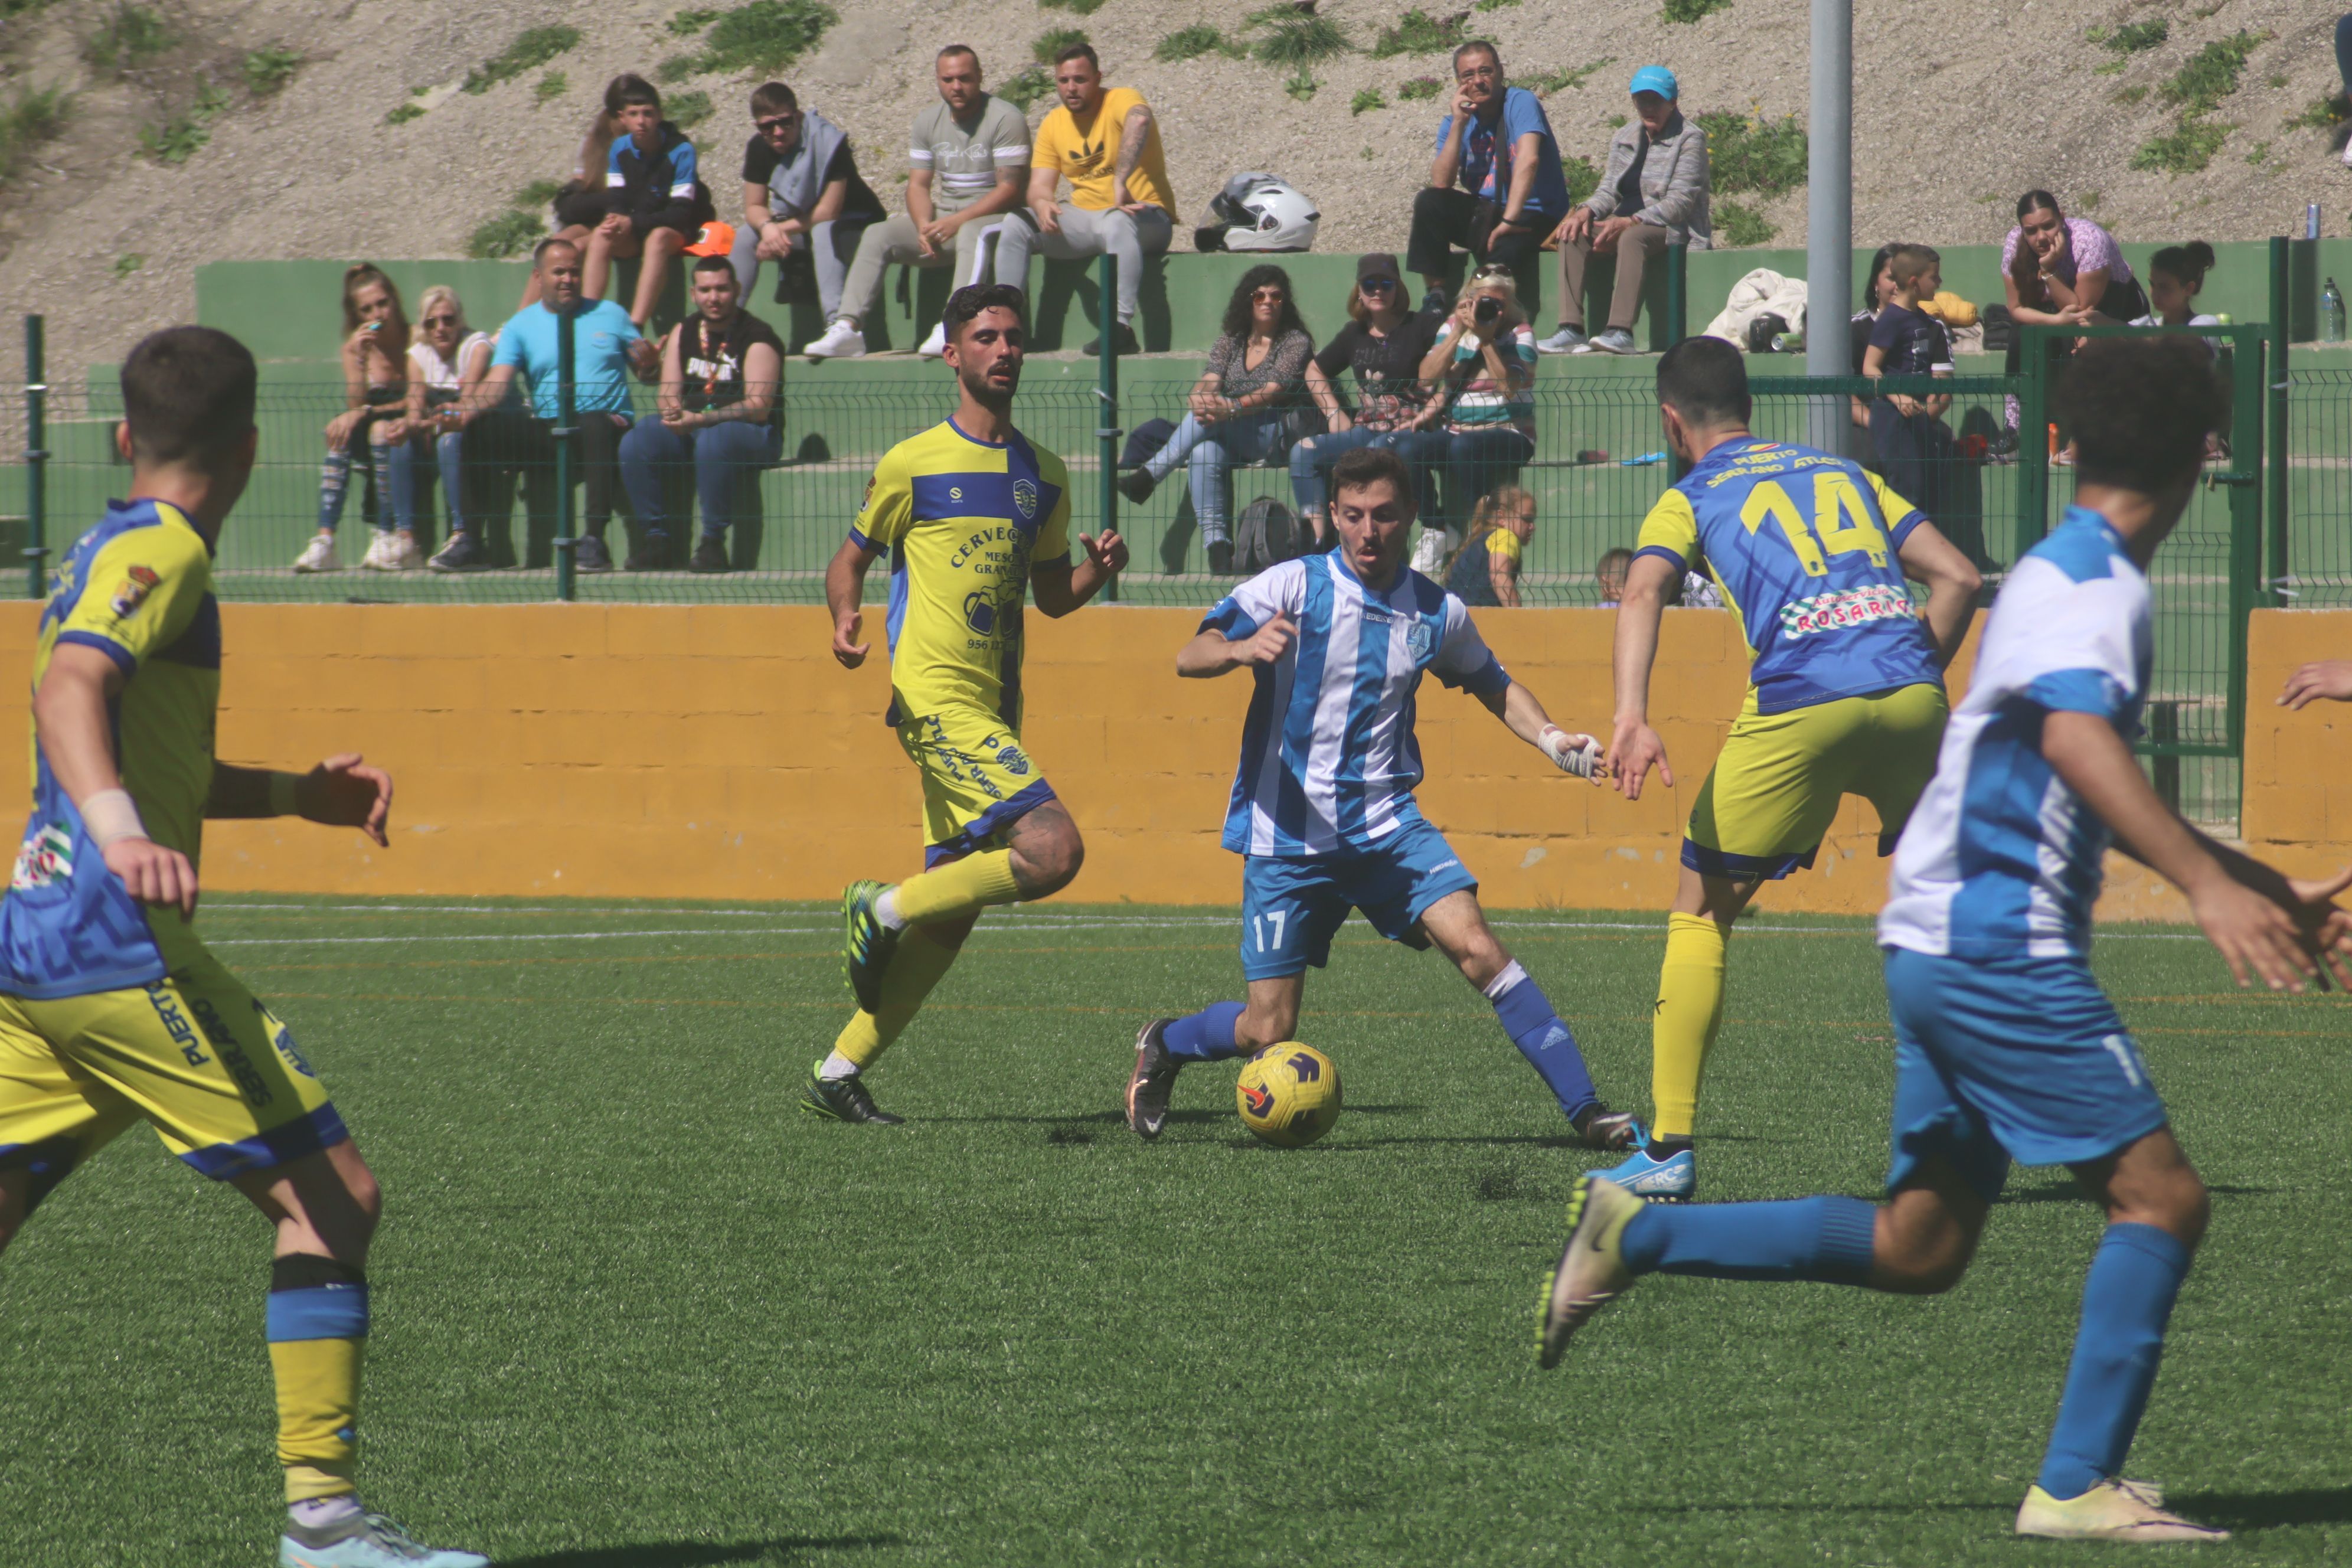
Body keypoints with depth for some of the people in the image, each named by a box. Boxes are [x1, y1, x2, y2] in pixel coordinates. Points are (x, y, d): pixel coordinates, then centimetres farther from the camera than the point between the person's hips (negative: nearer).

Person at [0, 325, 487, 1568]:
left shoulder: (106, 552, 22)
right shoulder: (158, 552, -7)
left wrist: (293, 795, 32)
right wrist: (120, 829, -41)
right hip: (115, 945, -10)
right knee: (331, 1193, -5)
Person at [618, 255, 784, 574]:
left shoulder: (757, 338, -9)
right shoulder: (683, 333, 10)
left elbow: (759, 407, -18)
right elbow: (669, 393, 8)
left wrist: (700, 419, -27)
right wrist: (674, 415, -18)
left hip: (753, 434, -6)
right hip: (691, 429, 6)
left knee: (713, 442, -39)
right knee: (637, 441, -20)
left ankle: (713, 544, -30)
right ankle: (656, 538, -14)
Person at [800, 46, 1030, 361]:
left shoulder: (1005, 119, -10)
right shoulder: (928, 122, 9)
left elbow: (1009, 189, -16)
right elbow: (918, 185, 8)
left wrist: (956, 221, -24)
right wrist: (924, 226, -14)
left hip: (993, 216, -6)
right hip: (943, 219, 6)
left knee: (972, 233, -39)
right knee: (878, 235, -12)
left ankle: (953, 330, -53)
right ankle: (847, 328, -22)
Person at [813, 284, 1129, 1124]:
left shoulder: (1042, 476, 15)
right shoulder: (913, 464, -1)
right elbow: (852, 557, 8)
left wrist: (1097, 570, 1)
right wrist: (846, 620, -13)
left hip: (995, 708, 7)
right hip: (936, 699, -7)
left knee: (947, 920, 6)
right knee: (1053, 849, -23)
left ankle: (839, 1076, 14)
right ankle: (881, 911, -7)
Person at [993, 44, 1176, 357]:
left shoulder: (1120, 101, -11)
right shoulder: (1053, 124, 8)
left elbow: (1140, 120, -36)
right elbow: (1040, 184, 4)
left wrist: (1120, 182, -45)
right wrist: (1042, 203, -22)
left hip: (1147, 217, -6)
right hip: (1085, 219, 6)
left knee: (1117, 223, -40)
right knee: (1016, 223, -12)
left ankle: (1121, 327, -46)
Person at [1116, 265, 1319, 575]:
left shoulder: (1296, 342, 4)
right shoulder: (1230, 342, 18)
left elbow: (1274, 392, -11)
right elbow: (1207, 384, 2)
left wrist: (1232, 408, -29)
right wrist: (1199, 402, -24)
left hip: (1277, 434, -4)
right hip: (1230, 439, 4)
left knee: (1211, 421, -33)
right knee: (1204, 454, -34)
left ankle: (1148, 476, -34)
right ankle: (1217, 545, -41)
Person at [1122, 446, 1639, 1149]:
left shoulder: (1436, 612, 3)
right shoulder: (1295, 586, -8)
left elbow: (1491, 684, 23)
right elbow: (1189, 658, -17)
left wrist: (1551, 739, 5)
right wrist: (1241, 648, -39)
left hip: (1385, 822, 3)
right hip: (1287, 833, -3)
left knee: (1475, 946, -19)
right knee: (1269, 1032, -3)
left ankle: (1586, 1109, -16)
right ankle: (1163, 1047, 29)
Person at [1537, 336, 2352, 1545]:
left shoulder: (2067, 575, 20)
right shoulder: (2091, 587, -13)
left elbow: (2106, 797, 31)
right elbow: (2074, 738, -33)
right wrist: (2207, 884, -43)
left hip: (1942, 943, 10)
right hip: (2002, 947, -10)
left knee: (1919, 1250, 14)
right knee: (2162, 1196, -7)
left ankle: (1635, 1234, 13)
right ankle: (2077, 1486, -8)